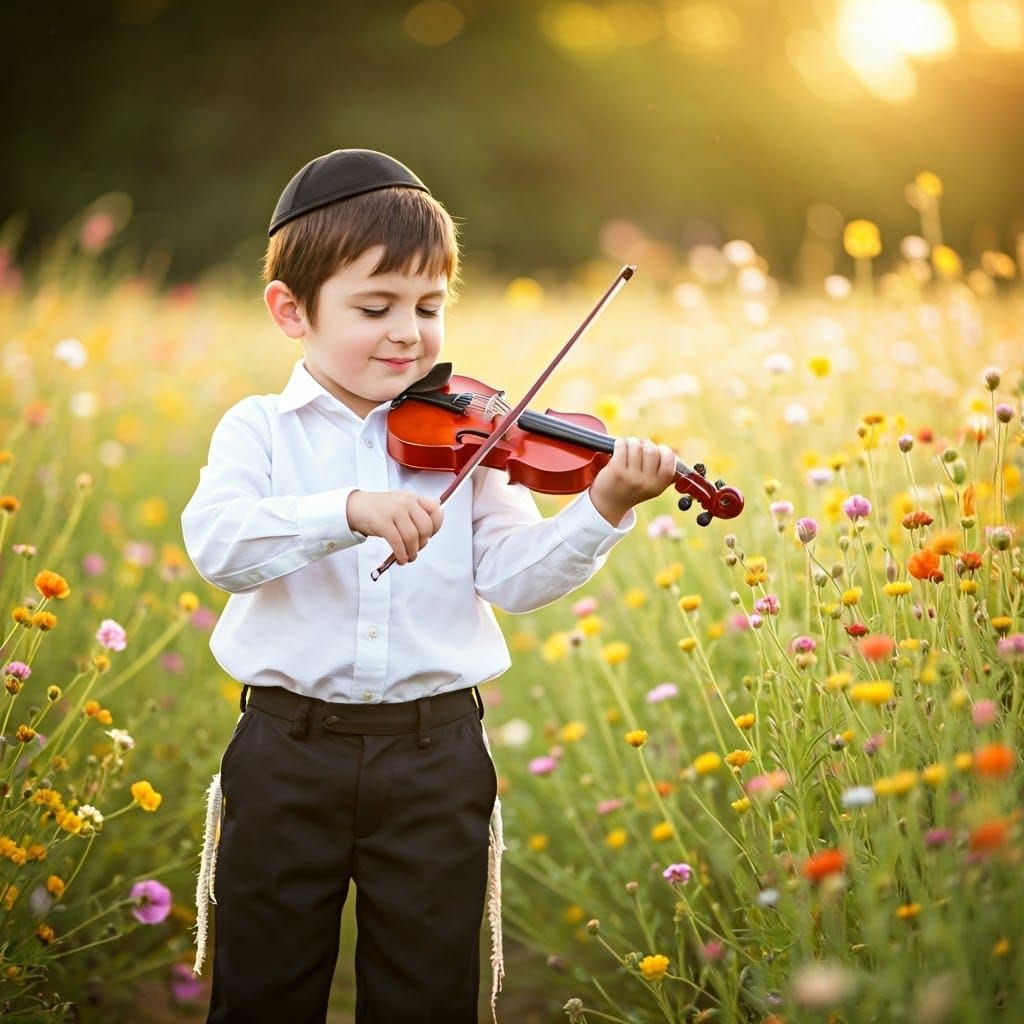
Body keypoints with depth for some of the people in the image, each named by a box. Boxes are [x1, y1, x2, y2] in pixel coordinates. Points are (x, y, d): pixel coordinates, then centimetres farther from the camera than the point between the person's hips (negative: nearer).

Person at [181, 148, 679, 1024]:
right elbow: (217, 541, -19)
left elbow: (513, 574, -5)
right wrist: (351, 509, -33)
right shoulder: (261, 430, -1)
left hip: (435, 752, 1)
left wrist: (601, 511, -22)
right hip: (290, 751, -1)